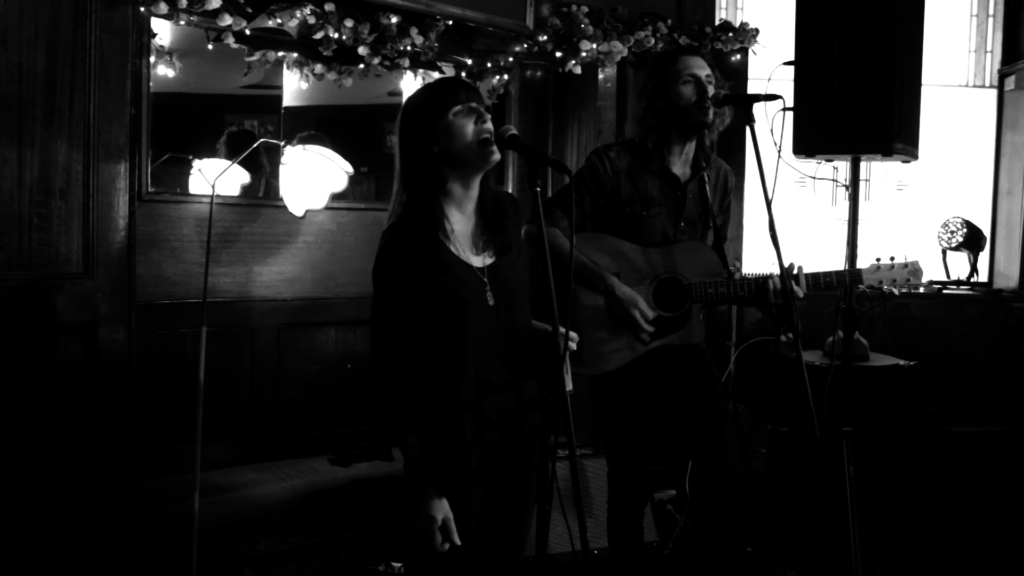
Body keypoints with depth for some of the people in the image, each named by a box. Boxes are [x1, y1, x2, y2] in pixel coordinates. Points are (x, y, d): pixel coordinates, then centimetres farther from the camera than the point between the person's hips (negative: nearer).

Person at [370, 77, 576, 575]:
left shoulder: (505, 213, 3)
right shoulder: (408, 243, -17)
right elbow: (401, 371, -17)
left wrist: (540, 339, -1)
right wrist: (427, 487, -17)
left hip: (519, 427, 6)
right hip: (453, 445, -6)